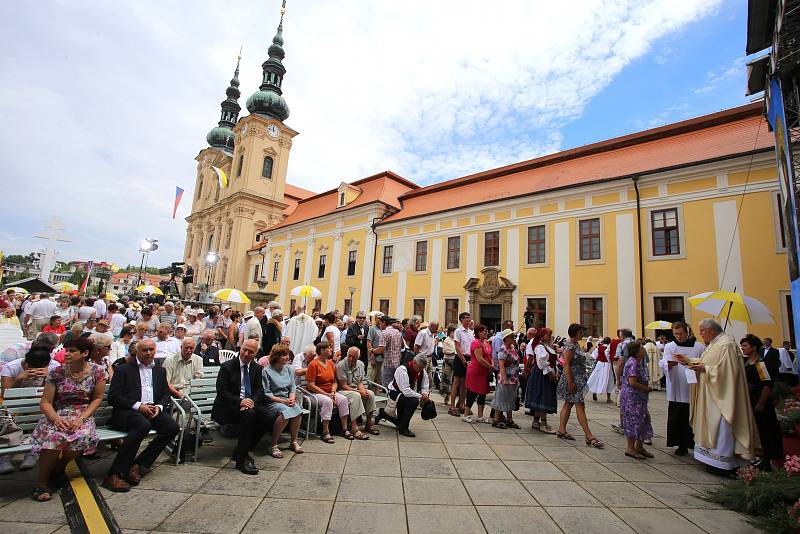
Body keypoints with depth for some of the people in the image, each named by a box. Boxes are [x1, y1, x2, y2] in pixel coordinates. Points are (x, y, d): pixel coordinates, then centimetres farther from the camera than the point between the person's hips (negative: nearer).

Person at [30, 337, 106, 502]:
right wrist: (56, 418, -19)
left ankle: (56, 470, -1)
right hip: (58, 415, 1)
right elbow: (45, 402, 0)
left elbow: (97, 398, 1)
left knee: (82, 436, -32)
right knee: (55, 435, -33)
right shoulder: (57, 373, -1)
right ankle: (42, 481, -12)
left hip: (83, 415, -1)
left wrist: (82, 418, -13)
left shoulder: (97, 371, -3)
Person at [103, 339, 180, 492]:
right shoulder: (124, 369, 7)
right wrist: (138, 406, -15)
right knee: (143, 424, -36)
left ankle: (139, 465, -11)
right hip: (127, 412, -4)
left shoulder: (160, 370, 20)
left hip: (152, 410, 4)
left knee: (173, 427, -22)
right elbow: (113, 397, -2)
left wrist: (159, 407, -6)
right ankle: (114, 474, -26)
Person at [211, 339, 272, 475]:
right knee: (249, 414, -33)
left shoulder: (257, 368, 8)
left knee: (268, 418, -20)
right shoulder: (227, 366, -5)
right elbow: (222, 392, -11)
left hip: (250, 403, 5)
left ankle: (242, 450, 1)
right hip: (229, 406, -5)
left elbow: (260, 391, 4)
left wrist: (252, 401, -19)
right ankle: (241, 459, -21)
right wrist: (240, 401, -25)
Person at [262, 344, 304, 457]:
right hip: (271, 402, -5)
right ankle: (274, 446, -19)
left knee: (297, 409, -26)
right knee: (285, 411, -34)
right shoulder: (266, 371, -8)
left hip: (287, 400, 5)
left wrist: (292, 398, -10)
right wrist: (283, 401, -18)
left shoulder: (289, 368, 10)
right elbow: (266, 394, -10)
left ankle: (293, 442, -7)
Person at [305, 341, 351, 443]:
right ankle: (325, 433, -26)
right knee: (327, 401, -34)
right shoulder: (313, 364, -12)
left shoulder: (331, 363, 11)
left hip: (329, 393, 6)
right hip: (315, 393, -6)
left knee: (343, 399, -18)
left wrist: (333, 392, -6)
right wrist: (327, 394, -19)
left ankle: (344, 429, -10)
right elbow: (310, 385, -16)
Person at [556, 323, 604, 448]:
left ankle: (561, 430, 20)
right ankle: (589, 436, -2)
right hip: (572, 379, -10)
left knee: (568, 404, 13)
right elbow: (566, 364, -21)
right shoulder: (570, 345, -17)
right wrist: (570, 382, -23)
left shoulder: (576, 344, 13)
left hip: (579, 379, 10)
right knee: (580, 406, -6)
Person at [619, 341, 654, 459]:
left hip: (639, 398, 10)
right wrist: (647, 389, -13)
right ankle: (630, 449, 9)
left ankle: (639, 447, 28)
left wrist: (646, 386, 5)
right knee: (634, 421, -3)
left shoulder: (639, 362, 10)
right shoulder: (632, 363, -20)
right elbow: (632, 383, -25)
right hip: (631, 398, -10)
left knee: (643, 421, 15)